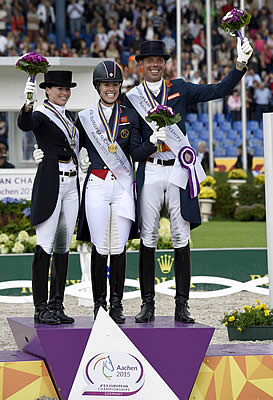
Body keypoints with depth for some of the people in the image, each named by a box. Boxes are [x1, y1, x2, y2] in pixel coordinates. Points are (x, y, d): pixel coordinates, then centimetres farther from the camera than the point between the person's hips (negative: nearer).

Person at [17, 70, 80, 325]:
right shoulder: (41, 115, -7)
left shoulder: (67, 116, 17)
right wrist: (28, 103, -47)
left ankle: (57, 305, 11)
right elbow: (24, 124, -31)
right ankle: (41, 308, -10)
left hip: (71, 186, 8)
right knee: (45, 246, -9)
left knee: (63, 247, 8)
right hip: (49, 185, -8)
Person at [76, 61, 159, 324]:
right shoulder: (85, 117, 7)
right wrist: (79, 162, -3)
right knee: (100, 247, -2)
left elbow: (136, 153, 2)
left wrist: (153, 142, -16)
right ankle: (99, 304, 6)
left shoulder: (130, 116, 10)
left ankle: (117, 305, 7)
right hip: (97, 186, -1)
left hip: (123, 186, 1)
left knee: (119, 247, 1)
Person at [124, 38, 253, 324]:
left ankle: (182, 305, 4)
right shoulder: (132, 98, 7)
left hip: (179, 170, 0)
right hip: (149, 172, 0)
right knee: (147, 237, 1)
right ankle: (147, 304, 7)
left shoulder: (179, 89, 9)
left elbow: (220, 90, 5)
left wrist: (241, 64, -6)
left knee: (181, 237, 1)